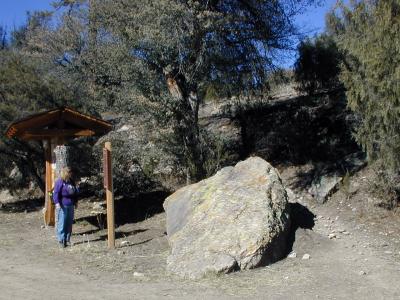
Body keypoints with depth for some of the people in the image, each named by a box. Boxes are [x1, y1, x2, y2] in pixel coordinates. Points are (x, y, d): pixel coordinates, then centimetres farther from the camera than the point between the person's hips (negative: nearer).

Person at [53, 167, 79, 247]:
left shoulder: (72, 182, 13)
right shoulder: (59, 182, -7)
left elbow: (75, 192, 23)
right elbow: (56, 193, -12)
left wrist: (76, 201, 19)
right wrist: (57, 203, -22)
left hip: (70, 205, 7)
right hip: (62, 206, -7)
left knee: (69, 223, 10)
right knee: (62, 223, -5)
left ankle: (68, 239, 19)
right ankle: (62, 239, 1)